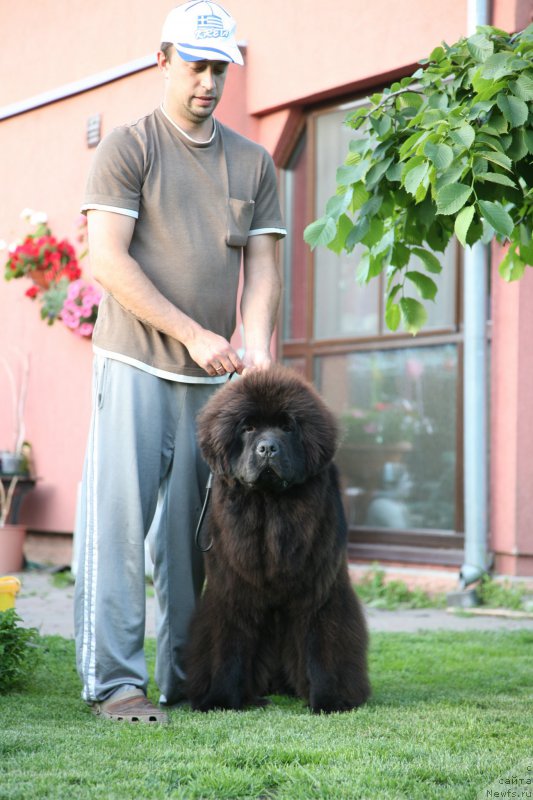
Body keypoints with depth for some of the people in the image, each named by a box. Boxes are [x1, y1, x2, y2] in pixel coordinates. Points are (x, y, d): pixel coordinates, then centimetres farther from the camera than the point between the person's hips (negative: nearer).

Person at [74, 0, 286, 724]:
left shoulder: (254, 163, 15)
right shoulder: (127, 148, 2)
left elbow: (261, 266, 10)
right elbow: (108, 260, -8)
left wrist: (257, 349, -8)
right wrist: (194, 334, -13)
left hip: (212, 377, 4)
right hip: (135, 365, -4)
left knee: (193, 531, 4)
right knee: (120, 520, -7)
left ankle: (185, 679, 10)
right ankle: (113, 682, -5)